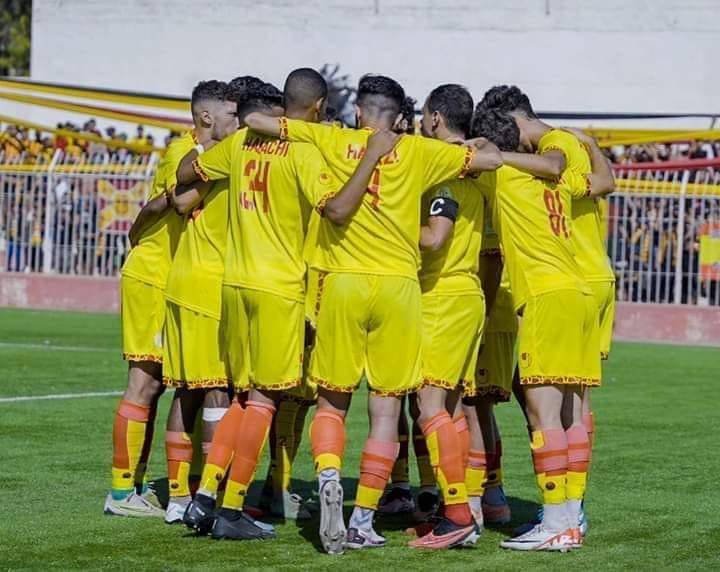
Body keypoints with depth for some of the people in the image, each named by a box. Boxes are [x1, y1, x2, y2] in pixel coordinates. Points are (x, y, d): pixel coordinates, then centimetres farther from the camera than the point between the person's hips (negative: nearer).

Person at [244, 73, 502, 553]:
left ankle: (328, 477, -16)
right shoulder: (417, 152, 4)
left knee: (332, 401, 12)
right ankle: (363, 520, 5)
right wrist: (475, 143, 27)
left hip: (342, 283, 1)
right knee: (387, 406, 6)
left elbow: (256, 120, 7)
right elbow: (491, 159, 6)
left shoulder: (330, 141, 5)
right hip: (399, 286, 0)